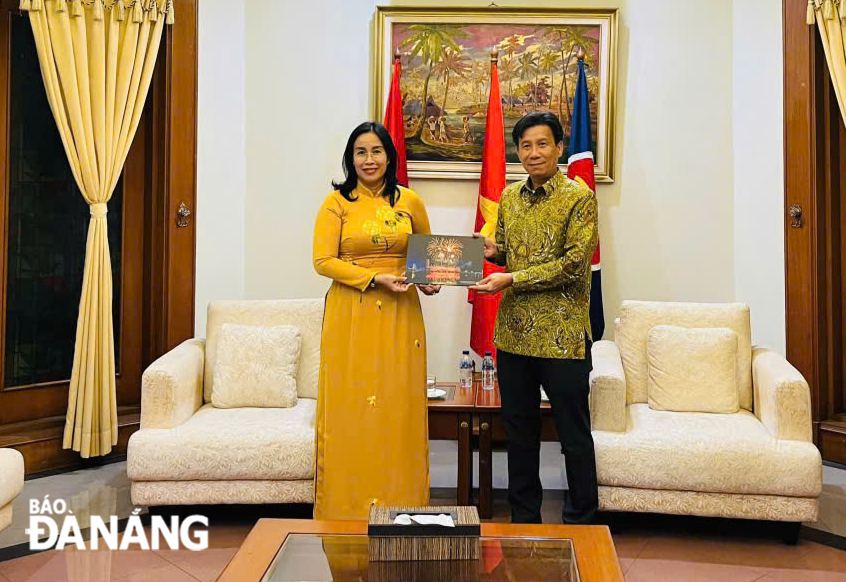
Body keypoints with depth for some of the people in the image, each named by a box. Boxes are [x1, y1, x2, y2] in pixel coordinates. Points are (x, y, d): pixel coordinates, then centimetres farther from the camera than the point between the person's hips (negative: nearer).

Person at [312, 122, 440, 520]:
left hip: (399, 317, 2)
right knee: (350, 409, 3)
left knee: (399, 409, 5)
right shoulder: (337, 202, 1)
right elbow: (323, 260, -6)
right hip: (351, 318, -1)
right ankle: (346, 507, 16)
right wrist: (376, 279, -15)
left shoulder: (409, 201, 7)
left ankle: (400, 503, 19)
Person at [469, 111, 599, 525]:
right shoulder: (510, 196, 12)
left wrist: (511, 280, -19)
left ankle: (581, 523, 21)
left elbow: (574, 263, -16)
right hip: (513, 332, 6)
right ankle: (524, 519, 30)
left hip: (562, 336, -6)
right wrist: (494, 251, -1)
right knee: (519, 429, 15)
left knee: (573, 433, 5)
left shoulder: (579, 198, -8)